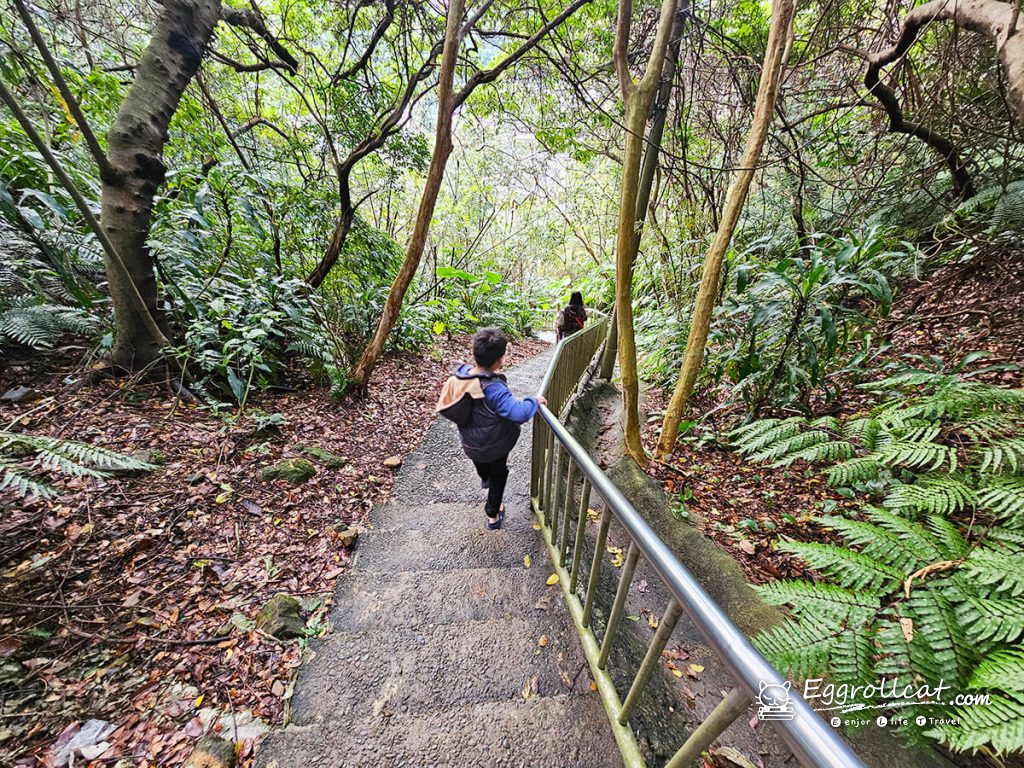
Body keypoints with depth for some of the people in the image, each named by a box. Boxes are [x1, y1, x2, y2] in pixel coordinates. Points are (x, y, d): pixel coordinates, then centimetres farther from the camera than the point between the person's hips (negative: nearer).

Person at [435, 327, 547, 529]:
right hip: (494, 446, -6)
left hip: (468, 442, 6)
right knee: (498, 475, 25)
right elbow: (520, 413, -46)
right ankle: (493, 515, 41)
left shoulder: (459, 374, -17)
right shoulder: (494, 389, -39)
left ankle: (484, 479, 72)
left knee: (480, 461, 38)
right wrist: (534, 402, -25)